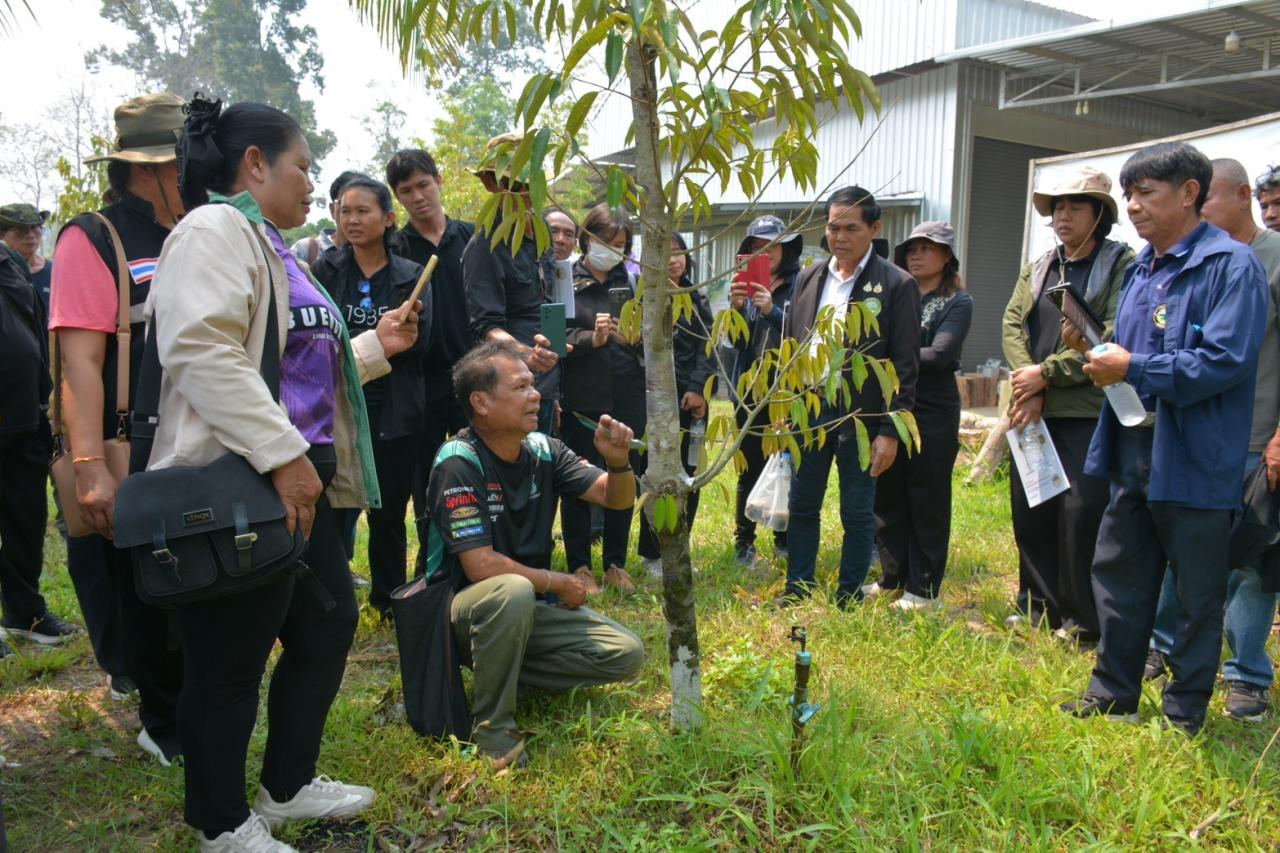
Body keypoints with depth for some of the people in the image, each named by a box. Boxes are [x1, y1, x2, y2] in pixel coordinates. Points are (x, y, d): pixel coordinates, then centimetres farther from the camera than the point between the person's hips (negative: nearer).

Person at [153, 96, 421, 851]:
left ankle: (289, 785, 34)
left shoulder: (270, 247, 21)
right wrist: (284, 456, -26)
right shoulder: (214, 230, -10)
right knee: (230, 660, 3)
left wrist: (375, 346, 17)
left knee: (328, 626, 17)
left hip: (299, 481, 11)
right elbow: (203, 354, -24)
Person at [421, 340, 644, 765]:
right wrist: (560, 583, -15)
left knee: (627, 654, -7)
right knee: (513, 590, -39)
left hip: (529, 607, 7)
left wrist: (619, 460, -23)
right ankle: (492, 726, -19)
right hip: (464, 610, -6)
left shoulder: (543, 450, -2)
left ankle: (497, 674, 1)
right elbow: (481, 567, -26)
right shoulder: (459, 462, -21)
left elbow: (616, 498, -1)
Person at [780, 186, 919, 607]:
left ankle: (849, 601, 19)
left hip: (860, 416, -4)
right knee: (802, 506, 12)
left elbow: (905, 366, -8)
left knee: (857, 515, 6)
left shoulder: (897, 285, -6)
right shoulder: (809, 279, 9)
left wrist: (890, 431, -12)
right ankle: (797, 591, 25)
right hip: (809, 410, 5)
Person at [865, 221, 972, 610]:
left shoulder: (957, 302, -2)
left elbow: (939, 355, -14)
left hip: (932, 413, -5)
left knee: (927, 504, 4)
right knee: (887, 498, 11)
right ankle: (893, 577, 24)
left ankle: (923, 588, 14)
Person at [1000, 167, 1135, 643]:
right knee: (1029, 511, 11)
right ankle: (1038, 606, 25)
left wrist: (1046, 373, -14)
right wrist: (1027, 385, -10)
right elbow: (1012, 323, 6)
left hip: (1089, 413, -6)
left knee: (1082, 515, -5)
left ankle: (1082, 620, 9)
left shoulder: (1122, 265, -4)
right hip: (1034, 412, 6)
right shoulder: (1037, 270, 16)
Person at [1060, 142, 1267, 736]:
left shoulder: (1231, 265, -13)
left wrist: (1133, 369, -20)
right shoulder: (1142, 269, 12)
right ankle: (1113, 693, 29)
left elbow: (1226, 361, -23)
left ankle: (1185, 712, 22)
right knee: (1117, 575, 15)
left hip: (1194, 460, -8)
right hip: (1133, 451, 8)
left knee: (1196, 592, 7)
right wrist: (1094, 352, -1)